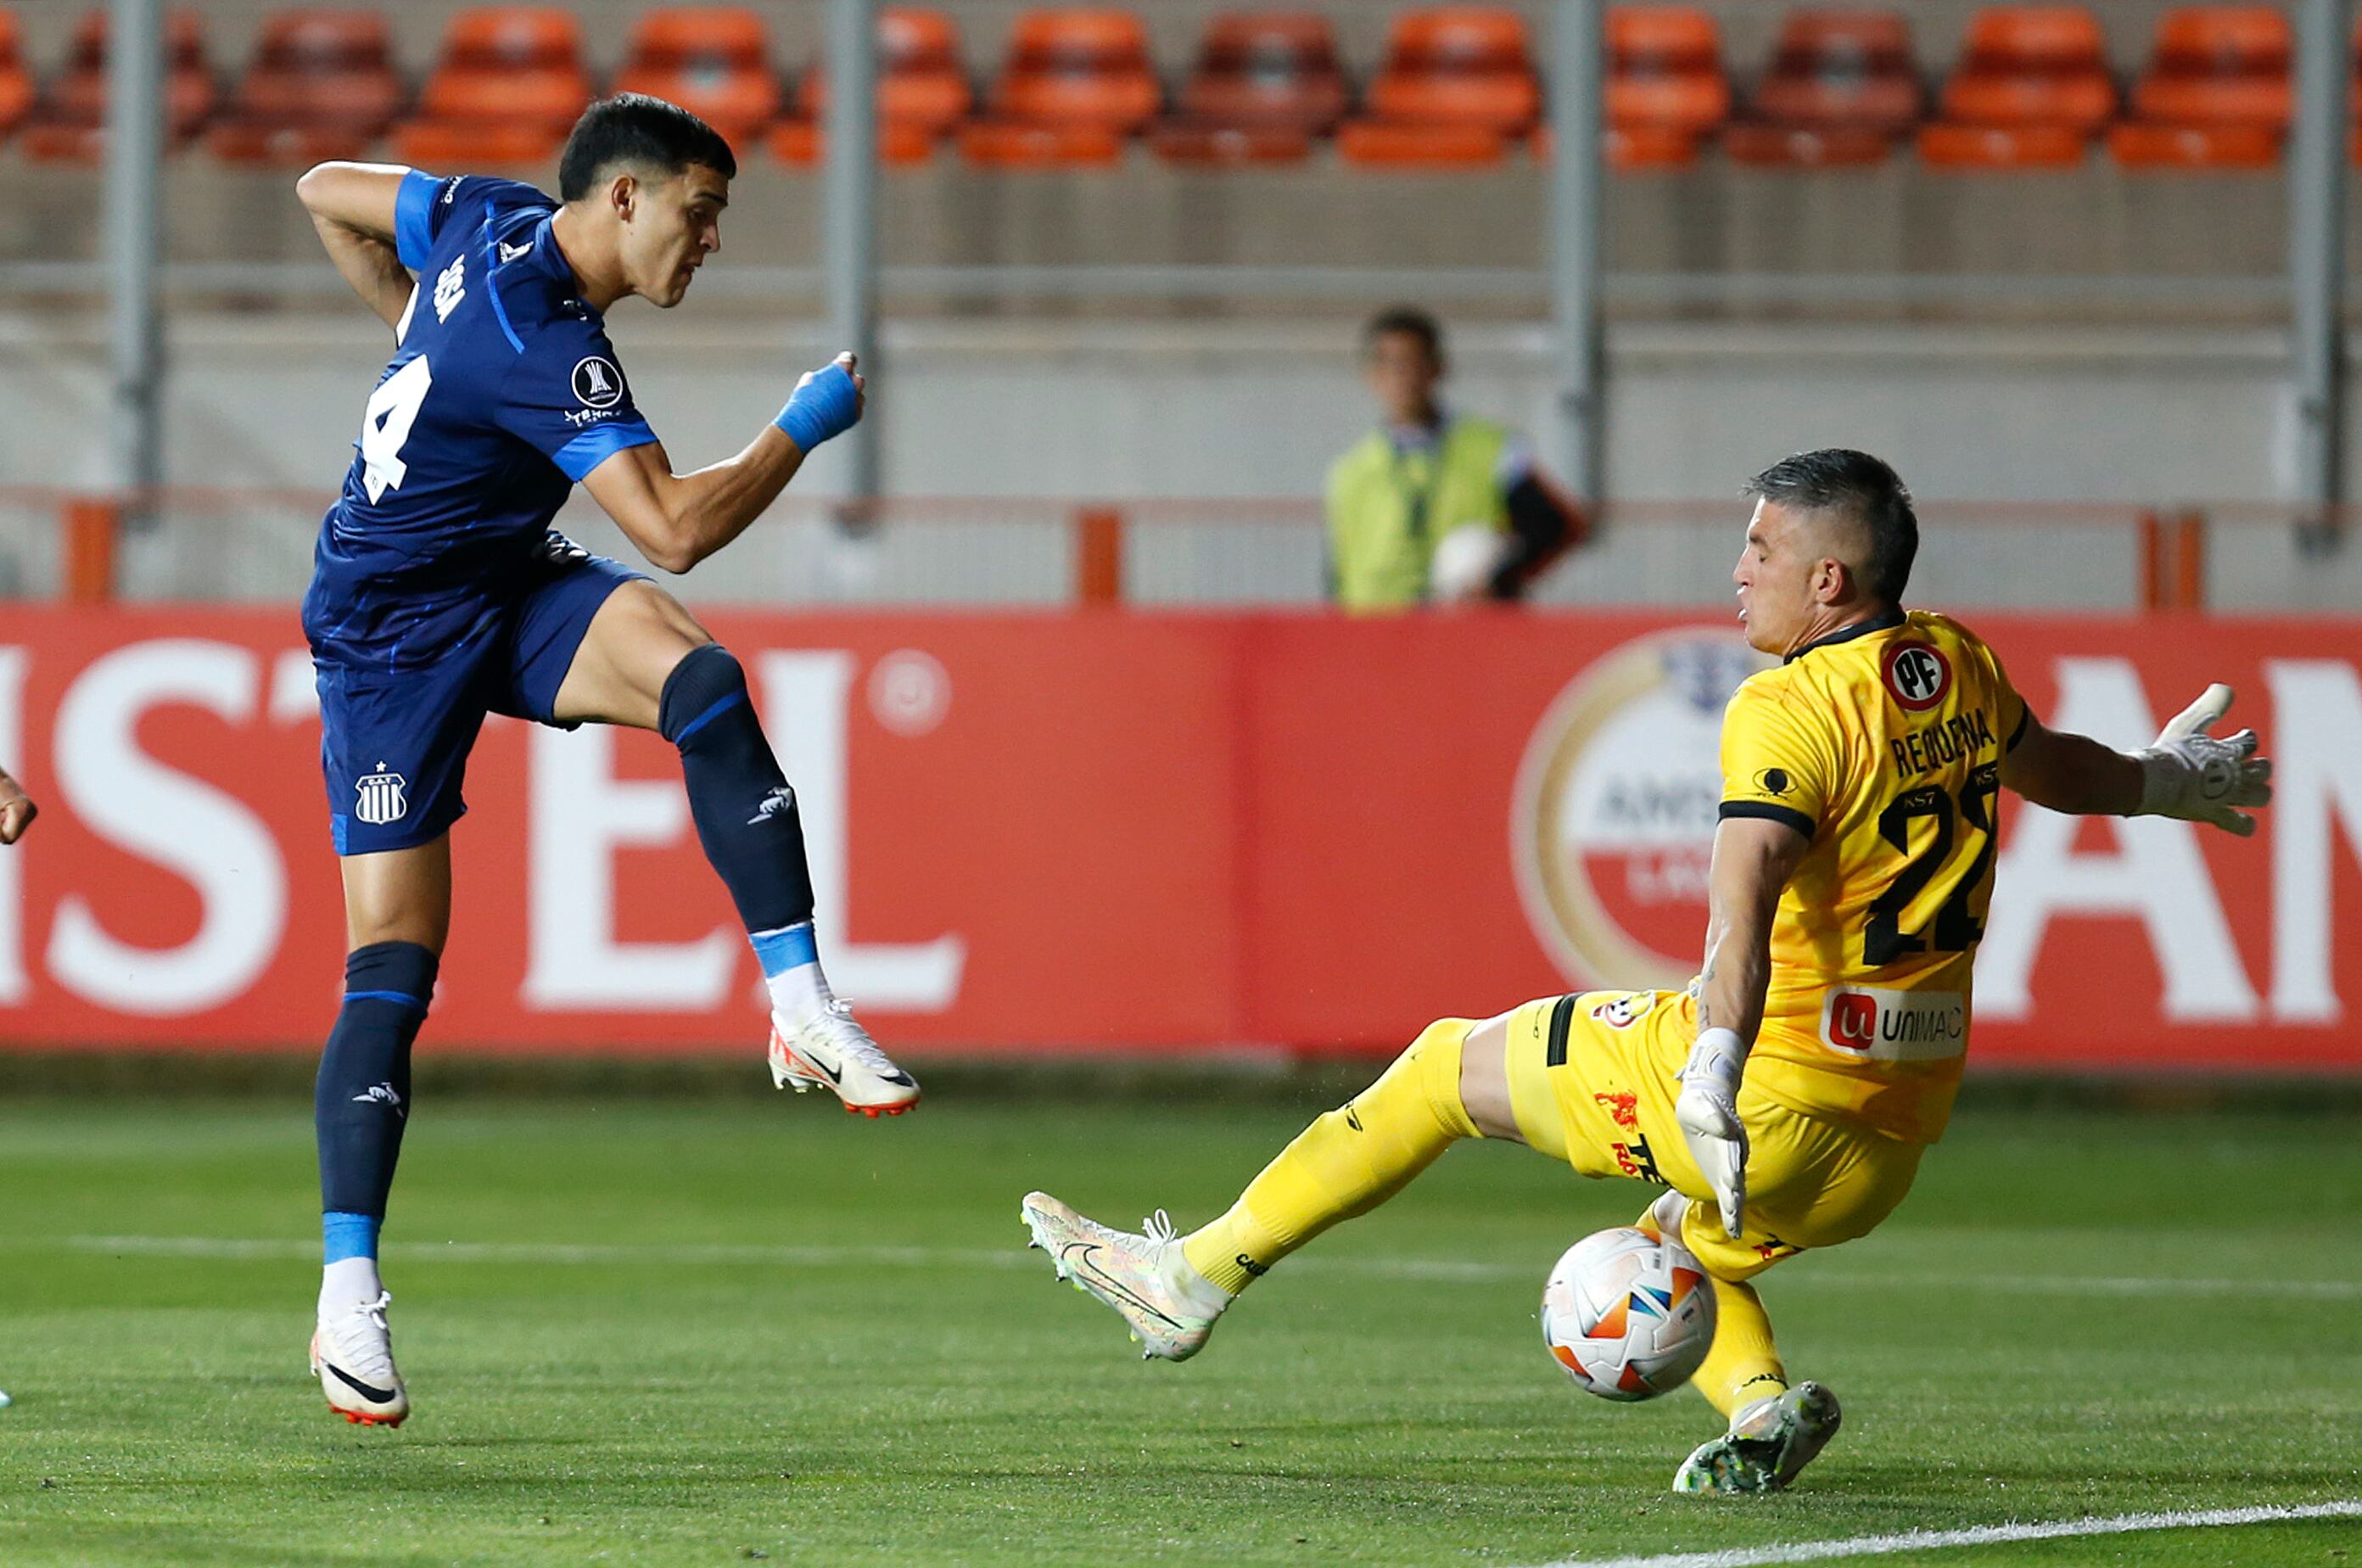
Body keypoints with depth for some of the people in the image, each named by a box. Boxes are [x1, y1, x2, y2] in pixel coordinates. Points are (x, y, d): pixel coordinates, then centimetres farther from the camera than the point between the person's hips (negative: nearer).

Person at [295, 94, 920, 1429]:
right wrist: (807, 427, -17)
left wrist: (419, 332, 23)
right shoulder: (546, 344, -26)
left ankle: (804, 1010, -26)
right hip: (398, 630, -8)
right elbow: (676, 528, -30)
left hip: (511, 590, 8)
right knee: (396, 959, -9)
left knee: (701, 680, -24)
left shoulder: (491, 218, 0)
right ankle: (349, 1295, -5)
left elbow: (327, 193, 16)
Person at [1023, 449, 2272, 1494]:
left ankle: (1196, 1277, 11)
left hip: (1780, 1093, -7)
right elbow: (2046, 762, 29)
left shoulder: (1787, 712, -16)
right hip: (1893, 1142, 7)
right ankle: (1761, 1404, 3)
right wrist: (2162, 782, 50)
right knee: (1680, 1240, 33)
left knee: (1446, 1066, 8)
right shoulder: (1956, 668, 8)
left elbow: (1744, 903, -31)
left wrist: (1715, 1082, -42)